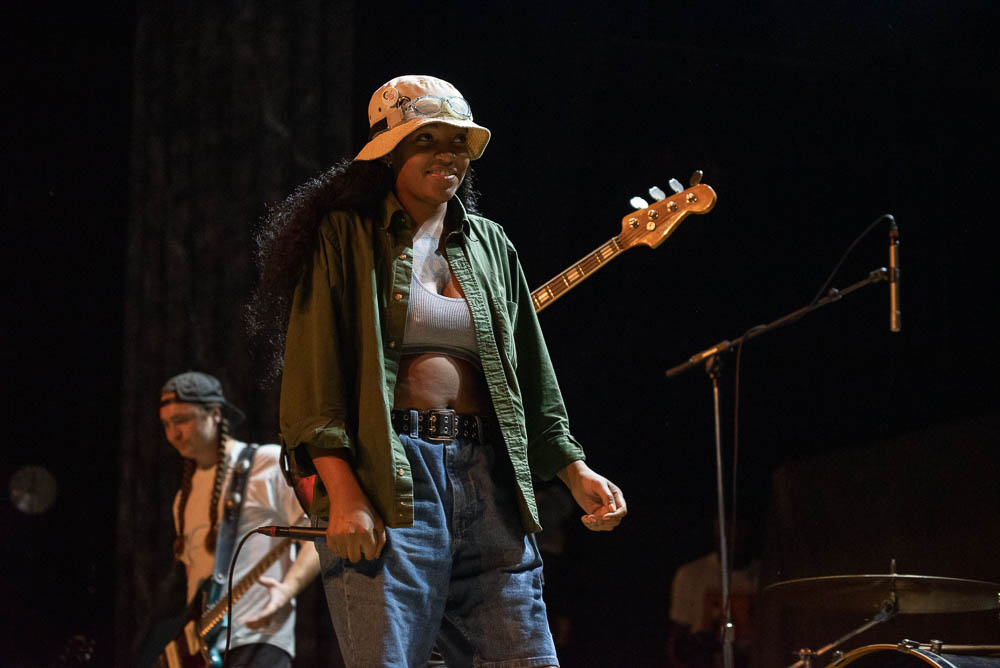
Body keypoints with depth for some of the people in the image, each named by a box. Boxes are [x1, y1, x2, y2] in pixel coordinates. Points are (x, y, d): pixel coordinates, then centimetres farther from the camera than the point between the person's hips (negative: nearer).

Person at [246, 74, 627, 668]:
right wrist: (342, 493, -17)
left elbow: (532, 376, 23)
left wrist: (574, 471, 13)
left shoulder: (489, 244, 21)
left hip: (488, 477, 5)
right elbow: (312, 373, -6)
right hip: (387, 478, -5)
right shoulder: (346, 238, 4)